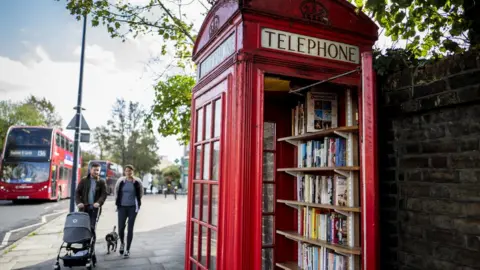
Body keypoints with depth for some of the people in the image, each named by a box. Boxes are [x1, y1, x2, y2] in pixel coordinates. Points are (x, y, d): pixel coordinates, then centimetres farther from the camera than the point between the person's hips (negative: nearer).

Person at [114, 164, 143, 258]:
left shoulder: (137, 182, -4)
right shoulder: (121, 181, -1)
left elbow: (140, 194, 9)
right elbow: (116, 192, 13)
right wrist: (117, 202, 15)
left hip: (133, 207, -1)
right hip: (122, 207, 1)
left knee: (130, 229, 1)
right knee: (121, 228, 1)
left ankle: (127, 249, 12)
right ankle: (122, 243, 33)